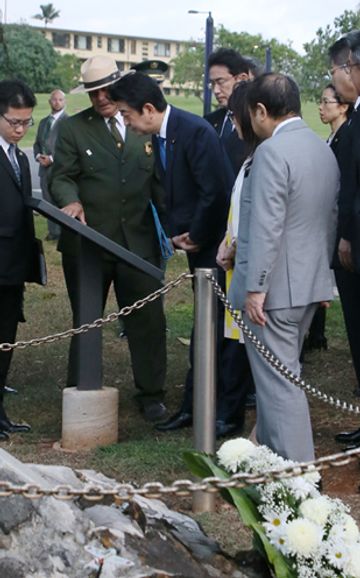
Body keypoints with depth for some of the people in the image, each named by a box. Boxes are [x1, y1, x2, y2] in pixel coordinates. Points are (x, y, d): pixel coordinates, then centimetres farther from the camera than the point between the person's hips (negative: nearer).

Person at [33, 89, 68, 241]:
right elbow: (37, 143, 19)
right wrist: (38, 156, -3)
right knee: (48, 202, 10)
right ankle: (53, 231, 18)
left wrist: (52, 158, -16)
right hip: (45, 168, 7)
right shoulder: (43, 122, 18)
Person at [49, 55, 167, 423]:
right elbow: (61, 177, -2)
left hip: (138, 240, 1)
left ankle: (151, 393, 15)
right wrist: (71, 200, -24)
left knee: (148, 319, 2)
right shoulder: (73, 128, 3)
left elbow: (158, 179, 9)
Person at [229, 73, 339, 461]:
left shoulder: (271, 151, -18)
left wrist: (255, 288, -19)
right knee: (280, 373, 22)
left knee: (279, 381, -3)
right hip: (310, 283, 9)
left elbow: (266, 226, -23)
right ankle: (270, 450, 35)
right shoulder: (323, 150, 10)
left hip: (274, 288, -9)